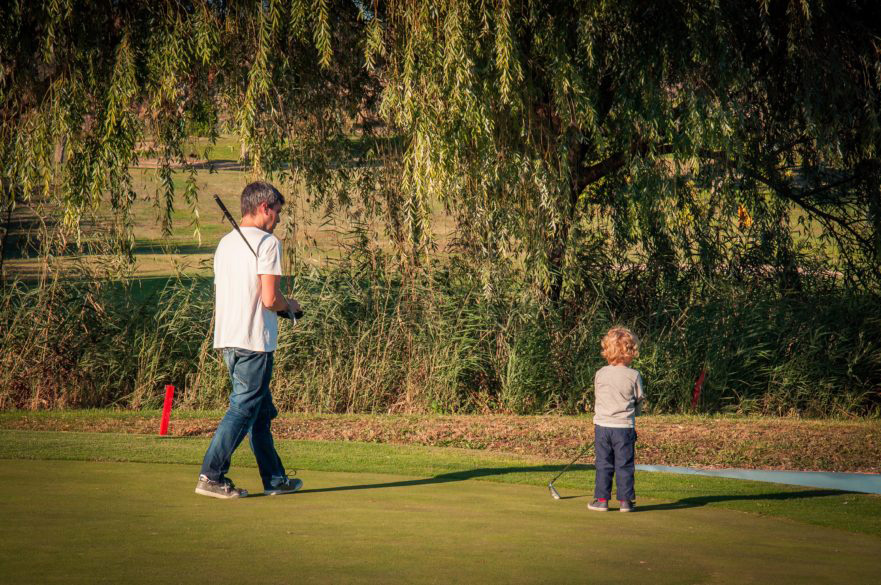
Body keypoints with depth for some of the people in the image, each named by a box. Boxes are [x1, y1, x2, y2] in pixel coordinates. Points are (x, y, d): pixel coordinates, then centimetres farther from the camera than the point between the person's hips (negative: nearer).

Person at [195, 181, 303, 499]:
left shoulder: (225, 243, 15)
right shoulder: (267, 242, -11)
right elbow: (270, 299, -18)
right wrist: (290, 305, 4)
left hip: (227, 339, 9)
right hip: (254, 341, -9)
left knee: (262, 412, 15)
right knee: (243, 410, -4)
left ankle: (275, 478, 21)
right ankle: (211, 476, -6)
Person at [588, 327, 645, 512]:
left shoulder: (600, 374, 0)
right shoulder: (634, 376, -7)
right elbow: (639, 400, 3)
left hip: (602, 425, 2)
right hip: (625, 426, -2)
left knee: (603, 464, 9)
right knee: (624, 465, 6)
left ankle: (601, 499, 10)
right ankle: (625, 500, 8)